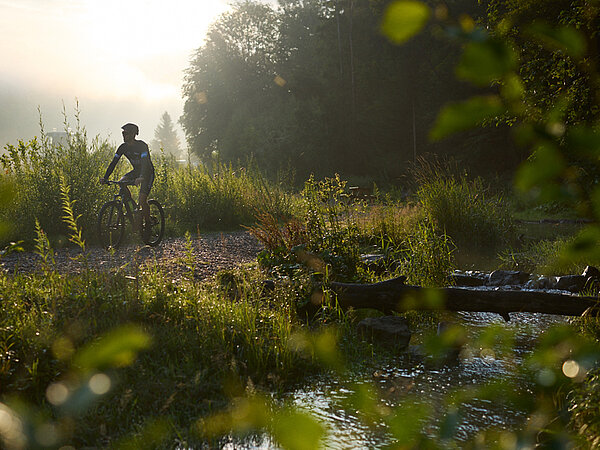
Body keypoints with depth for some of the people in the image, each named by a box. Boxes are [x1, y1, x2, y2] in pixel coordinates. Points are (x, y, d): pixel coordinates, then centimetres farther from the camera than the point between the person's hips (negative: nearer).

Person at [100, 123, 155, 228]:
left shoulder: (142, 145, -24)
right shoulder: (123, 147, -6)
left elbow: (145, 162, -36)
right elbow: (113, 162, -7)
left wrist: (141, 178, -52)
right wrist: (105, 177, -17)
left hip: (147, 172, -7)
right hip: (136, 171, 7)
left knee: (142, 201, -18)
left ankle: (148, 223, 0)